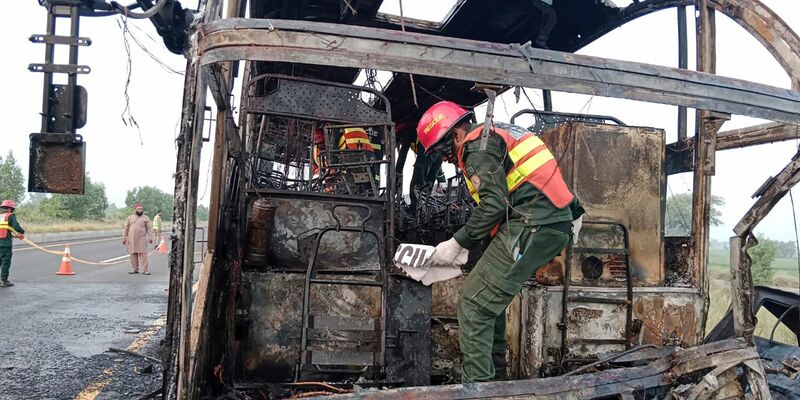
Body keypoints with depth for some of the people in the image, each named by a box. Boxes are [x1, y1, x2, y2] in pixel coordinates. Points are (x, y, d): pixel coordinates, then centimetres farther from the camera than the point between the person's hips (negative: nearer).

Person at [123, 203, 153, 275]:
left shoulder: (146, 218, 8)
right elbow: (126, 228, 13)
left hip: (141, 239, -2)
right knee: (133, 254, 3)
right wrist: (124, 238, 7)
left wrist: (150, 237, -7)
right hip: (131, 239, 2)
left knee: (143, 254, -8)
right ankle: (135, 269, 11)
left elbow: (149, 228, 3)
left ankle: (145, 270, -10)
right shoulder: (130, 218, 13)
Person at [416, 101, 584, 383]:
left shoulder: (477, 145, -6)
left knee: (474, 305, -7)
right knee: (489, 298, 19)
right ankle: (494, 377, 25)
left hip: (532, 229, -10)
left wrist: (456, 245, -8)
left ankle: (477, 385, -5)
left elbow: (494, 204, -16)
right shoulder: (494, 135, 23)